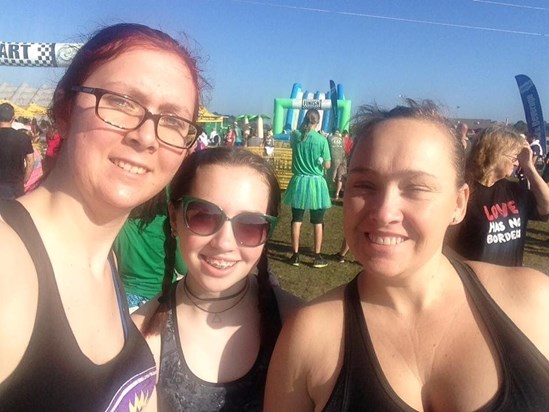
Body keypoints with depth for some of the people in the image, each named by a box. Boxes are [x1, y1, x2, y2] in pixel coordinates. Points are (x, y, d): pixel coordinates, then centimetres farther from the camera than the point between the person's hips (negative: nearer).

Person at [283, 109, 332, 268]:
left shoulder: (295, 135, -3)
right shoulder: (322, 139, -11)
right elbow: (327, 165, -8)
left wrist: (303, 127, 20)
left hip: (299, 181, 2)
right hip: (316, 182, -2)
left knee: (296, 219, 11)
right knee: (318, 222, 9)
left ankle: (295, 255, 16)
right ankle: (317, 257, 14)